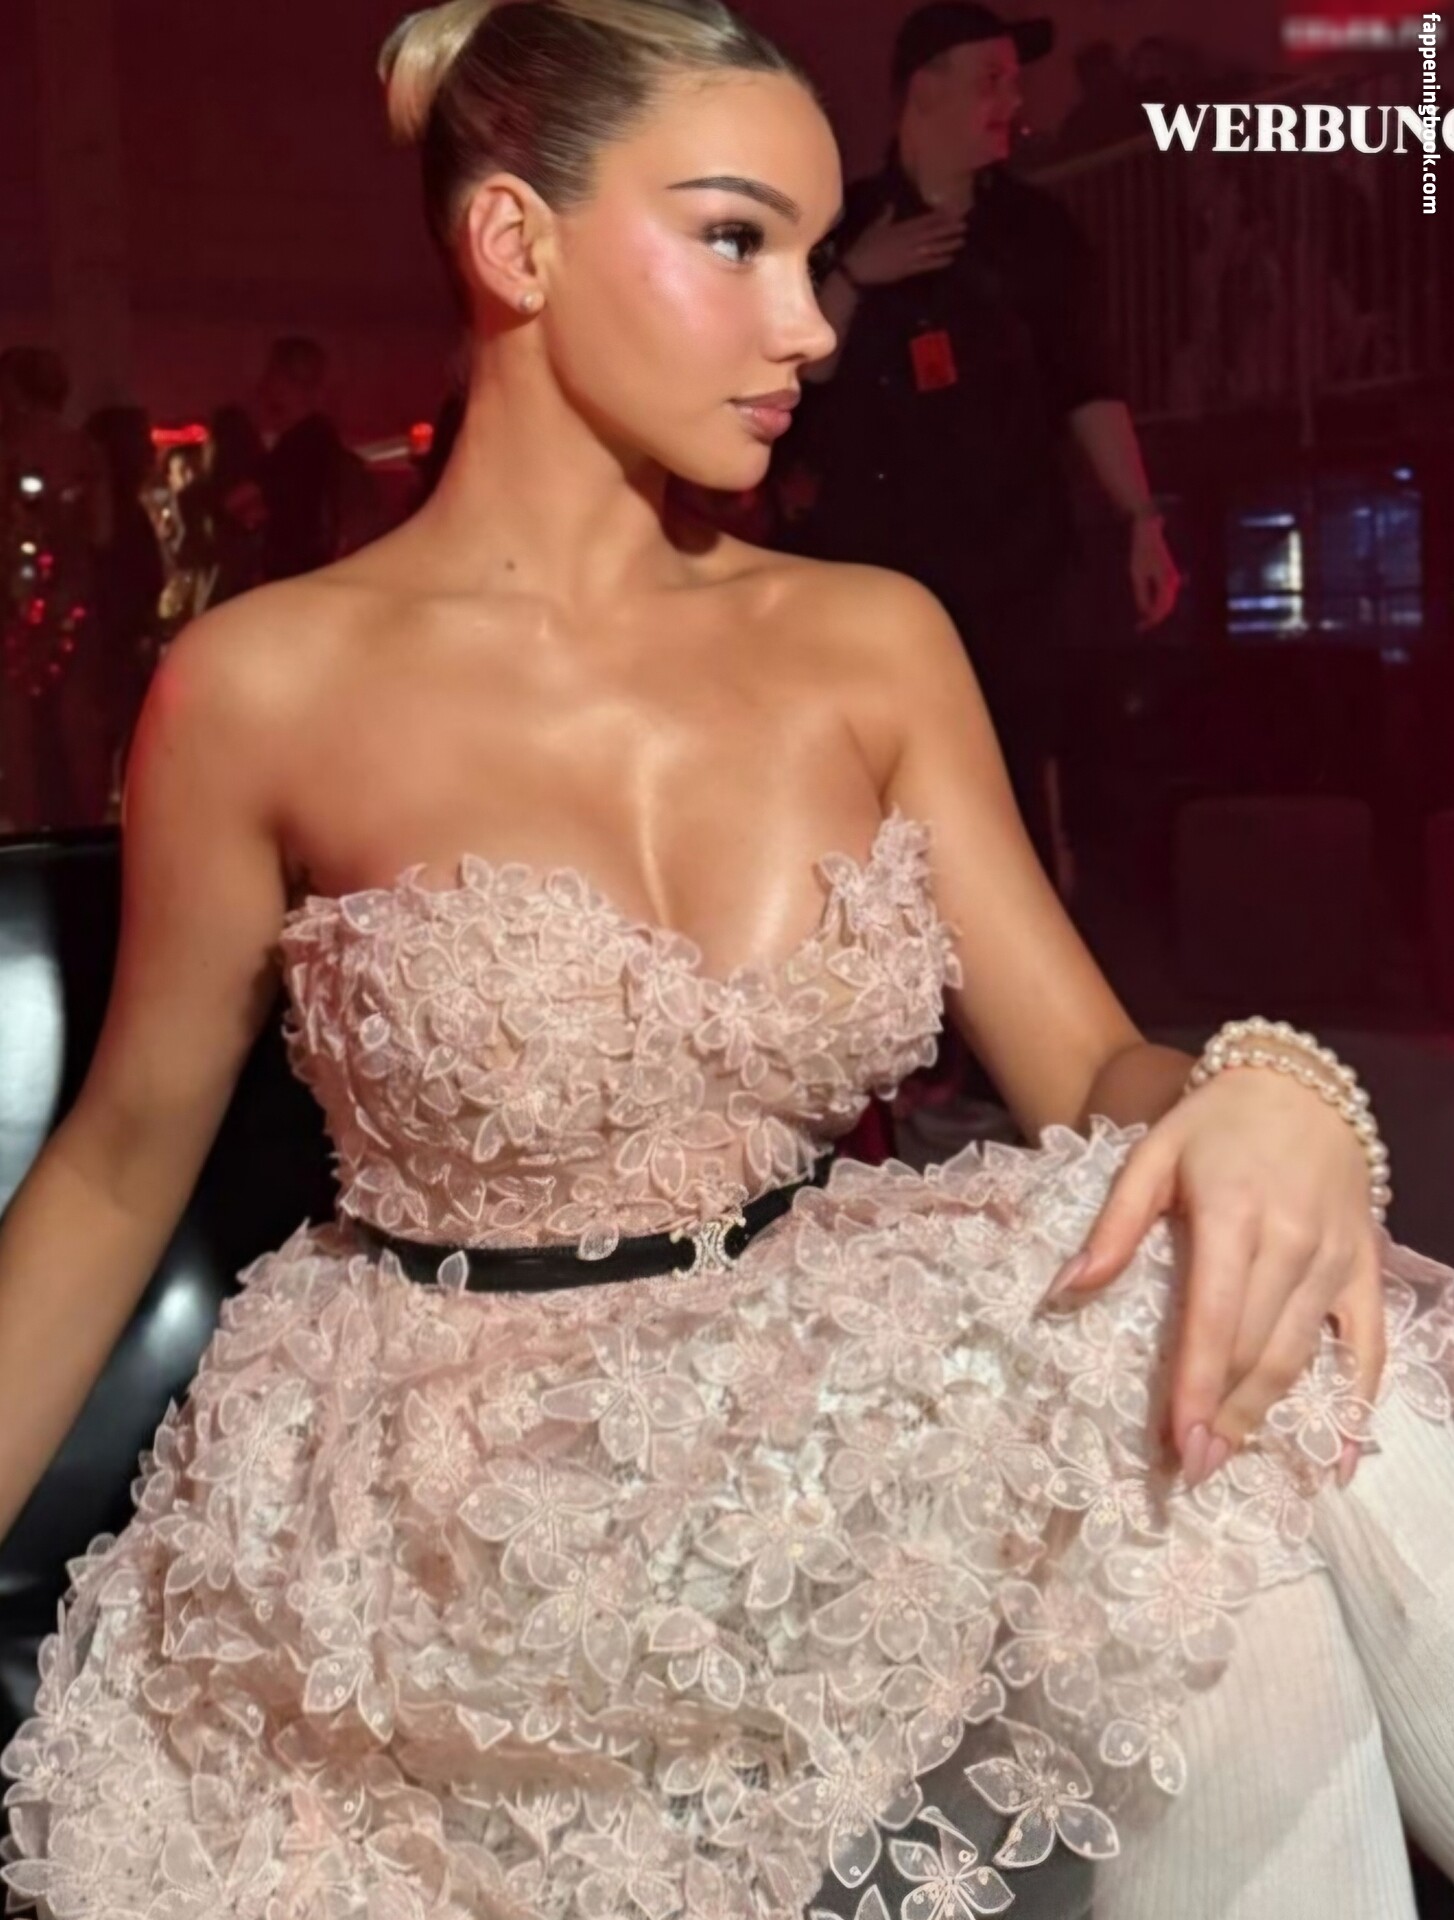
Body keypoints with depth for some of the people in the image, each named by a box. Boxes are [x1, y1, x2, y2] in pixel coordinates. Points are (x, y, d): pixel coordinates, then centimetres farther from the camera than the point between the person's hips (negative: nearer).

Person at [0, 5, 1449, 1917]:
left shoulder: (873, 641, 2)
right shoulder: (266, 687, -9)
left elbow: (1091, 1065, 0)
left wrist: (1271, 1094, -24)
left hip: (838, 1402, 5)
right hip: (455, 1519, -4)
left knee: (1271, 1393, -24)